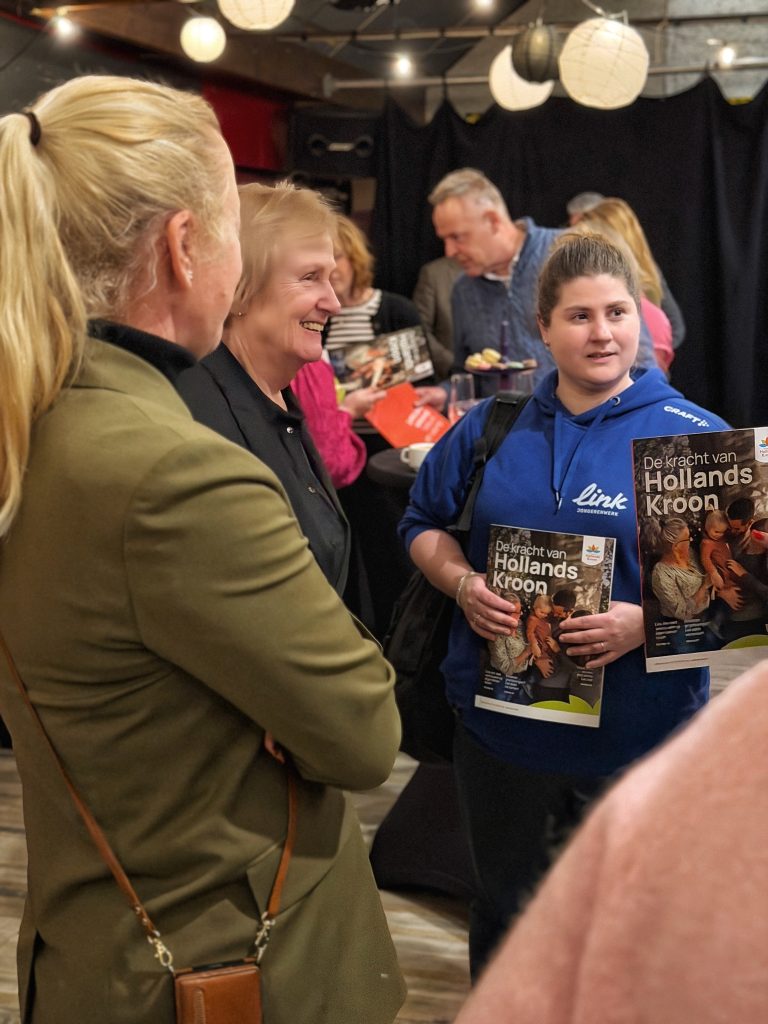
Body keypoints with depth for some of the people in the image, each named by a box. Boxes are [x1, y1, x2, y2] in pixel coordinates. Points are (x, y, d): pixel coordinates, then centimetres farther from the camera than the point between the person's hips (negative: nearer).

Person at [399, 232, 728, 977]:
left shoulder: (696, 438, -7)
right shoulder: (491, 428, 3)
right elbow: (423, 524, 12)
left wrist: (647, 622, -23)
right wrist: (462, 583, -9)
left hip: (640, 729, -2)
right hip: (502, 717, 3)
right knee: (503, 905, 23)